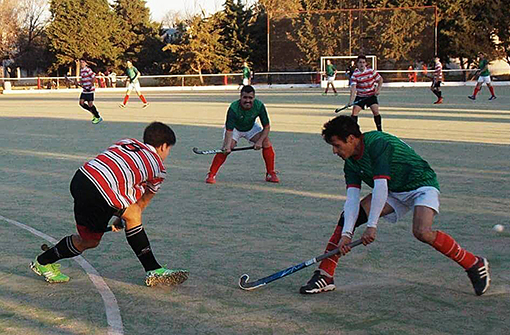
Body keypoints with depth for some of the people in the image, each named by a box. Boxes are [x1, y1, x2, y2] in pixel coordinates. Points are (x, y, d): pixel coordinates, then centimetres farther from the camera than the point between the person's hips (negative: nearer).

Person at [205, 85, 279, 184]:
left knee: (266, 143, -16)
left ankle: (271, 174, -3)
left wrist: (260, 141, -30)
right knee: (226, 149, -23)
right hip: (234, 128, -2)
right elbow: (229, 130, -39)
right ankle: (211, 175, -12)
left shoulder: (259, 106, -28)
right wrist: (227, 146, -54)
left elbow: (266, 127, -18)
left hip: (251, 127, 3)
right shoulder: (233, 108, -35)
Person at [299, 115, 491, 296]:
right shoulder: (350, 163, -4)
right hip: (393, 193, 8)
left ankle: (475, 265, -13)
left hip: (421, 185, -7)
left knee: (421, 232, -32)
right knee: (347, 216, -9)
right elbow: (352, 199, -13)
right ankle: (324, 276, -5)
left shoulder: (378, 143, -28)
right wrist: (346, 233, -26)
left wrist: (372, 226, -36)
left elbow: (381, 187, -34)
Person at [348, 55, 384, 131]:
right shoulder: (355, 74, -13)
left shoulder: (371, 71, -9)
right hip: (360, 96, 0)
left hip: (371, 95, 0)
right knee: (355, 111, -12)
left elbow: (380, 79, 4)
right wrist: (351, 100, -31)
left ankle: (380, 130, 0)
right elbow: (353, 88, -21)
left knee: (376, 111, -12)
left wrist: (378, 89, -10)